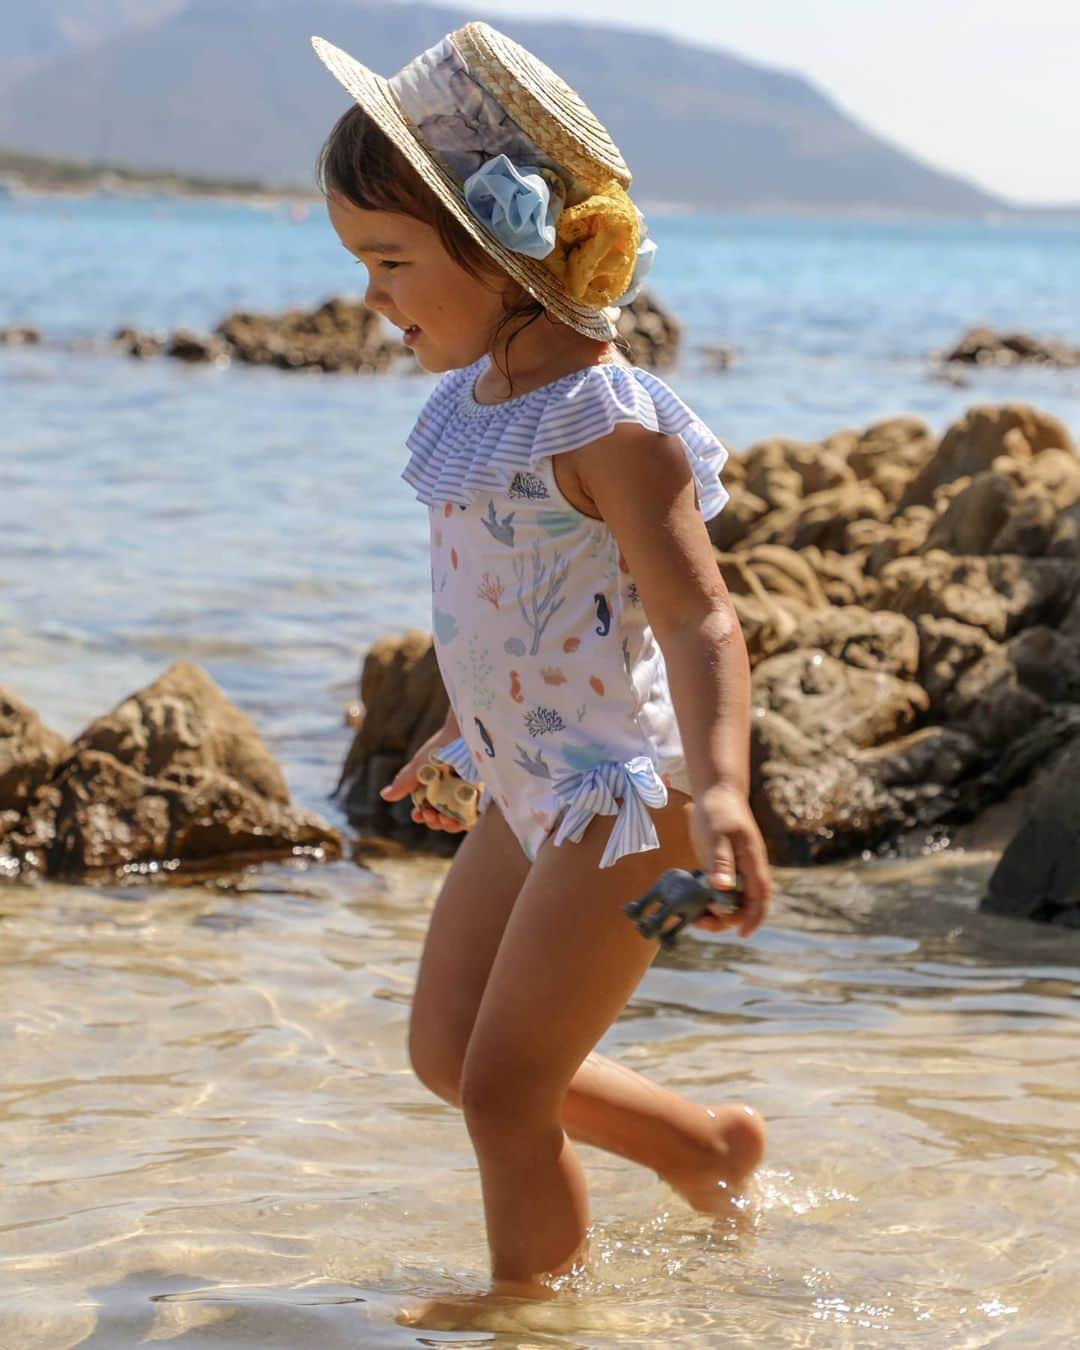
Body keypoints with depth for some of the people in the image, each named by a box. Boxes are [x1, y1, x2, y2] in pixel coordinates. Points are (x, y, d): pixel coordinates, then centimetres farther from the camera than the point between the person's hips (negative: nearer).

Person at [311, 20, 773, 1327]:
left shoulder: (606, 423, -22)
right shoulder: (477, 396, 4)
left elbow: (697, 618, -28)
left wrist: (720, 788, -44)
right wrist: (473, 732, 31)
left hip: (619, 794, -9)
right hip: (526, 789, 9)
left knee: (504, 1089, -2)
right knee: (445, 1050, 16)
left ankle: (529, 1305, 20)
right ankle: (708, 1142, 32)